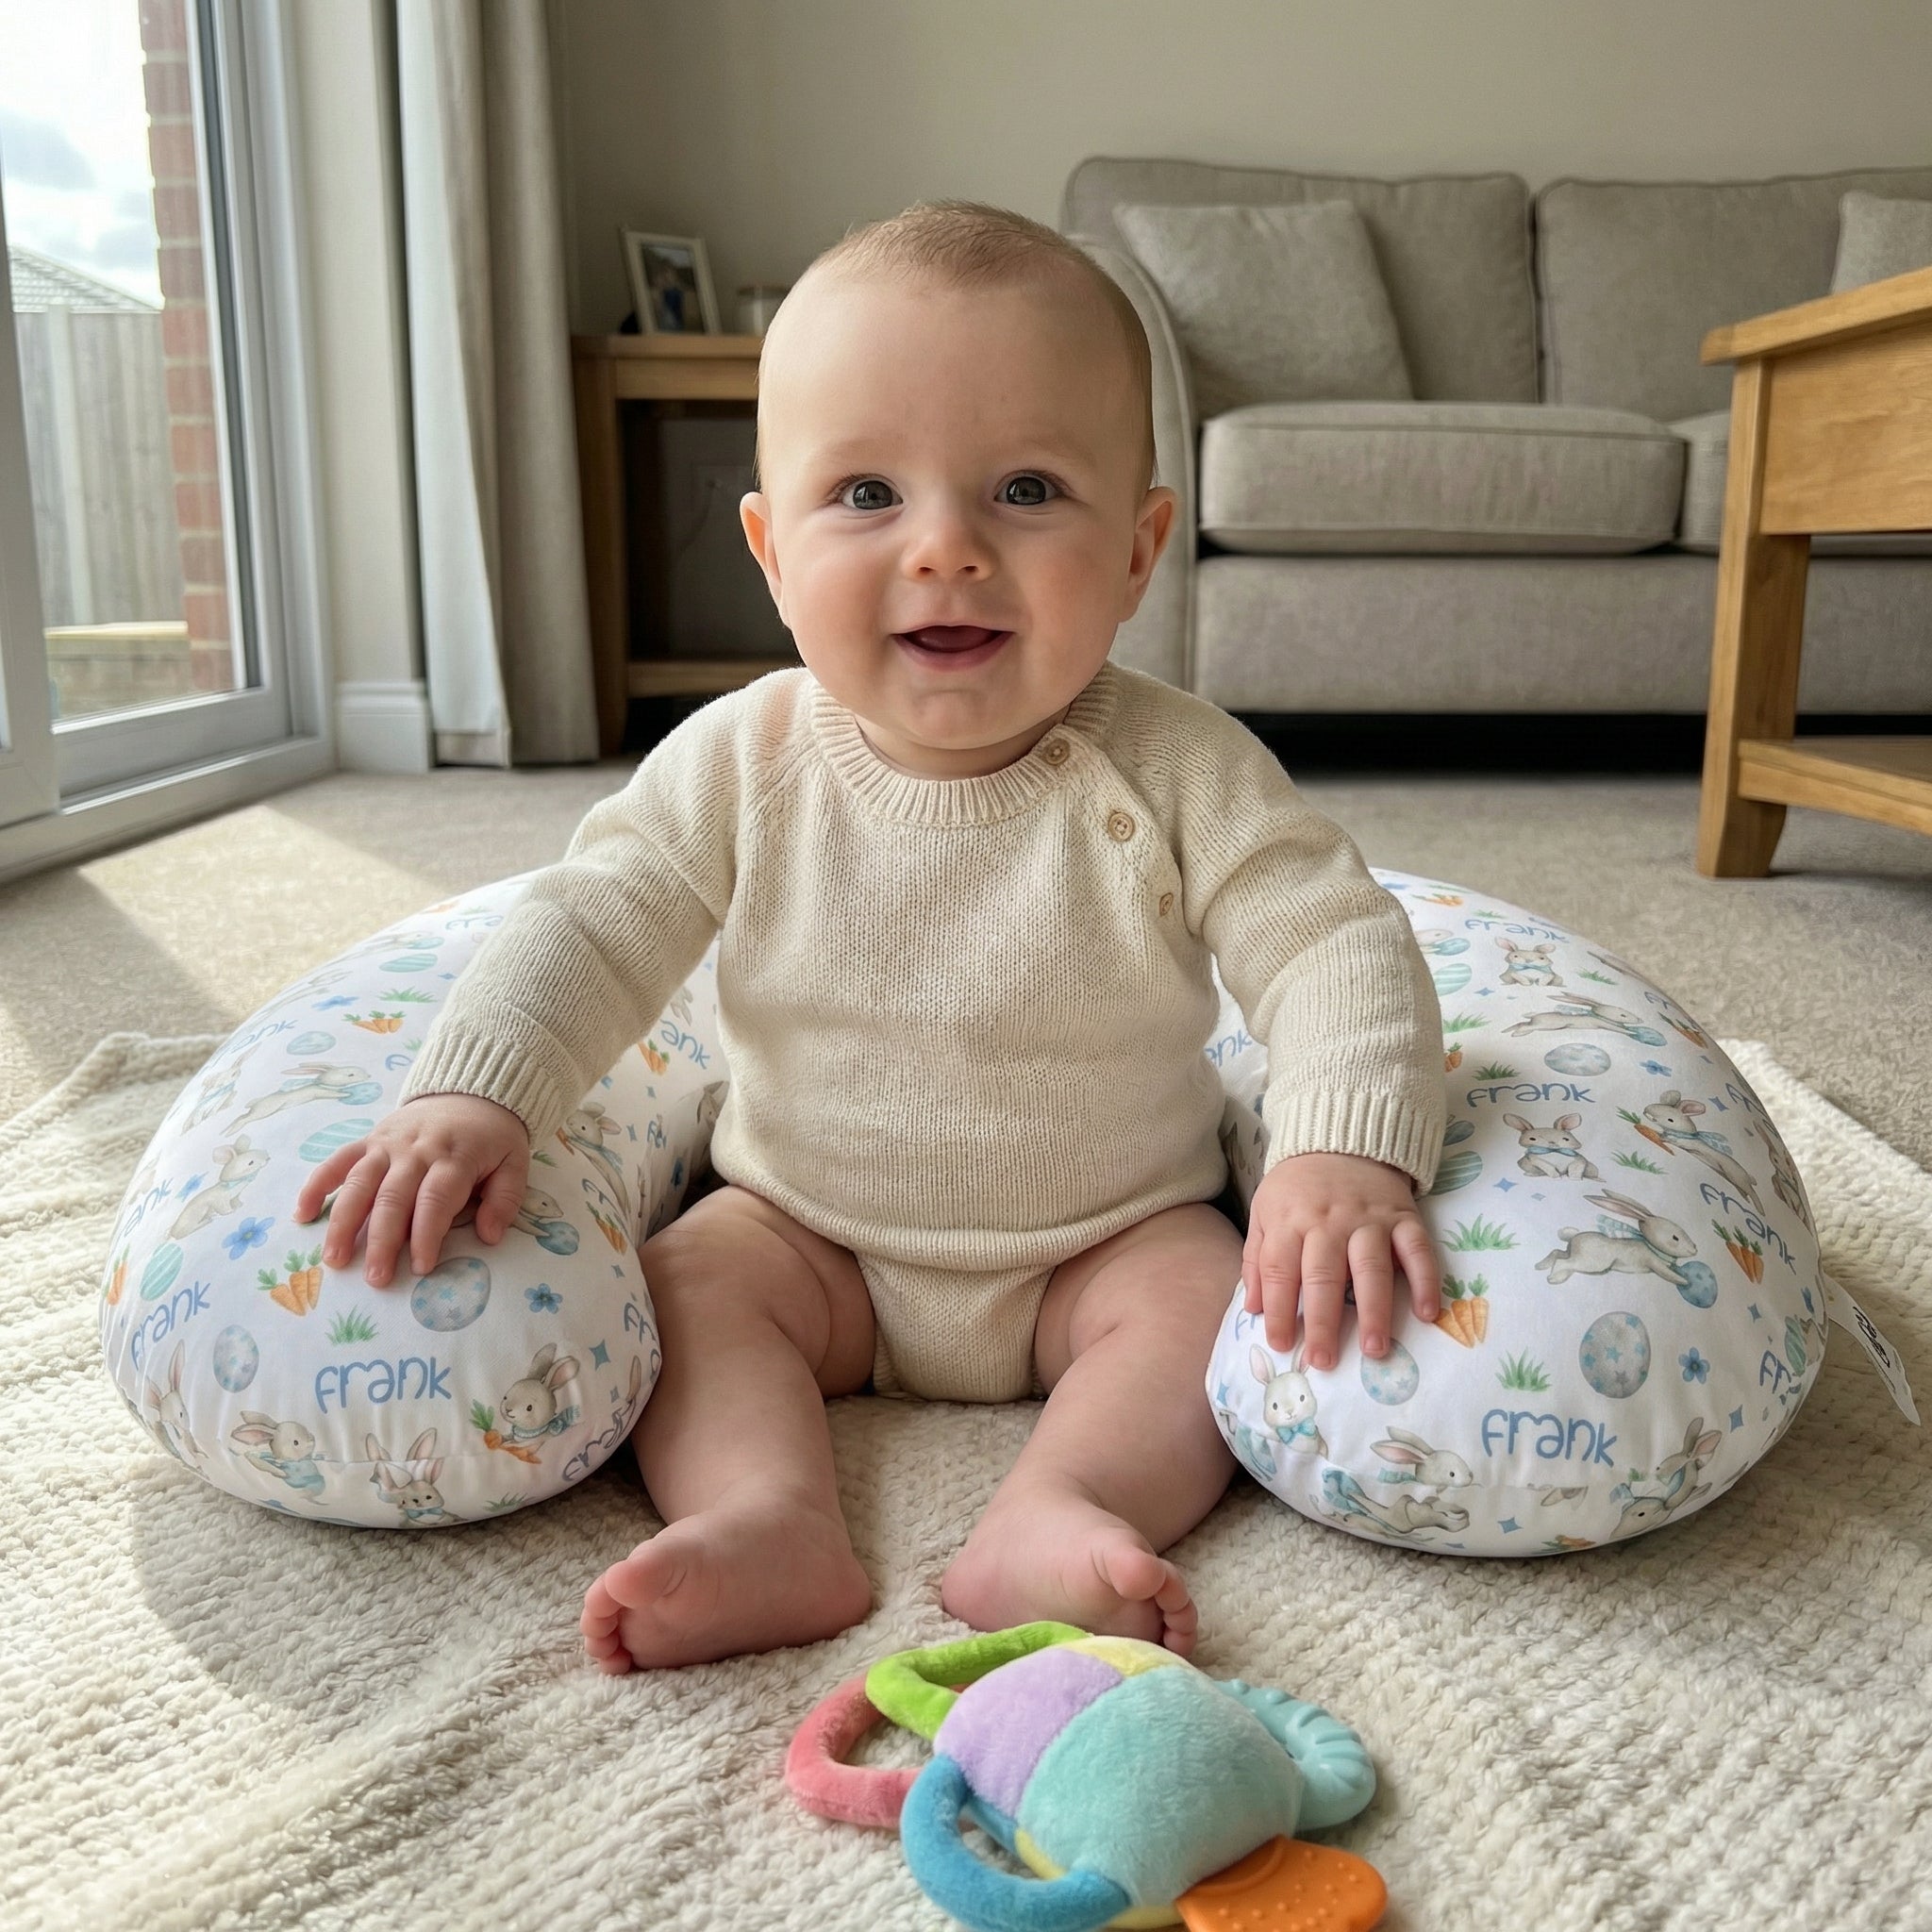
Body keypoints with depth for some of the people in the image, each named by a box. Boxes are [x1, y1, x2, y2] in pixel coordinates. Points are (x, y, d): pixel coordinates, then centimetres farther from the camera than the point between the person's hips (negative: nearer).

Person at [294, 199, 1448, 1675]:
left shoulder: (1177, 772, -19)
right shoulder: (744, 764, -14)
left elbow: (1338, 946, -21)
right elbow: (591, 926, -10)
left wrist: (1346, 1154, -38)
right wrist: (474, 1095, -25)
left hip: (1113, 1238, -1)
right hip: (812, 1233, 2)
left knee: (1219, 1292, -23)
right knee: (689, 1278, -18)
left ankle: (1055, 1512, -34)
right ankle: (769, 1521, -29)